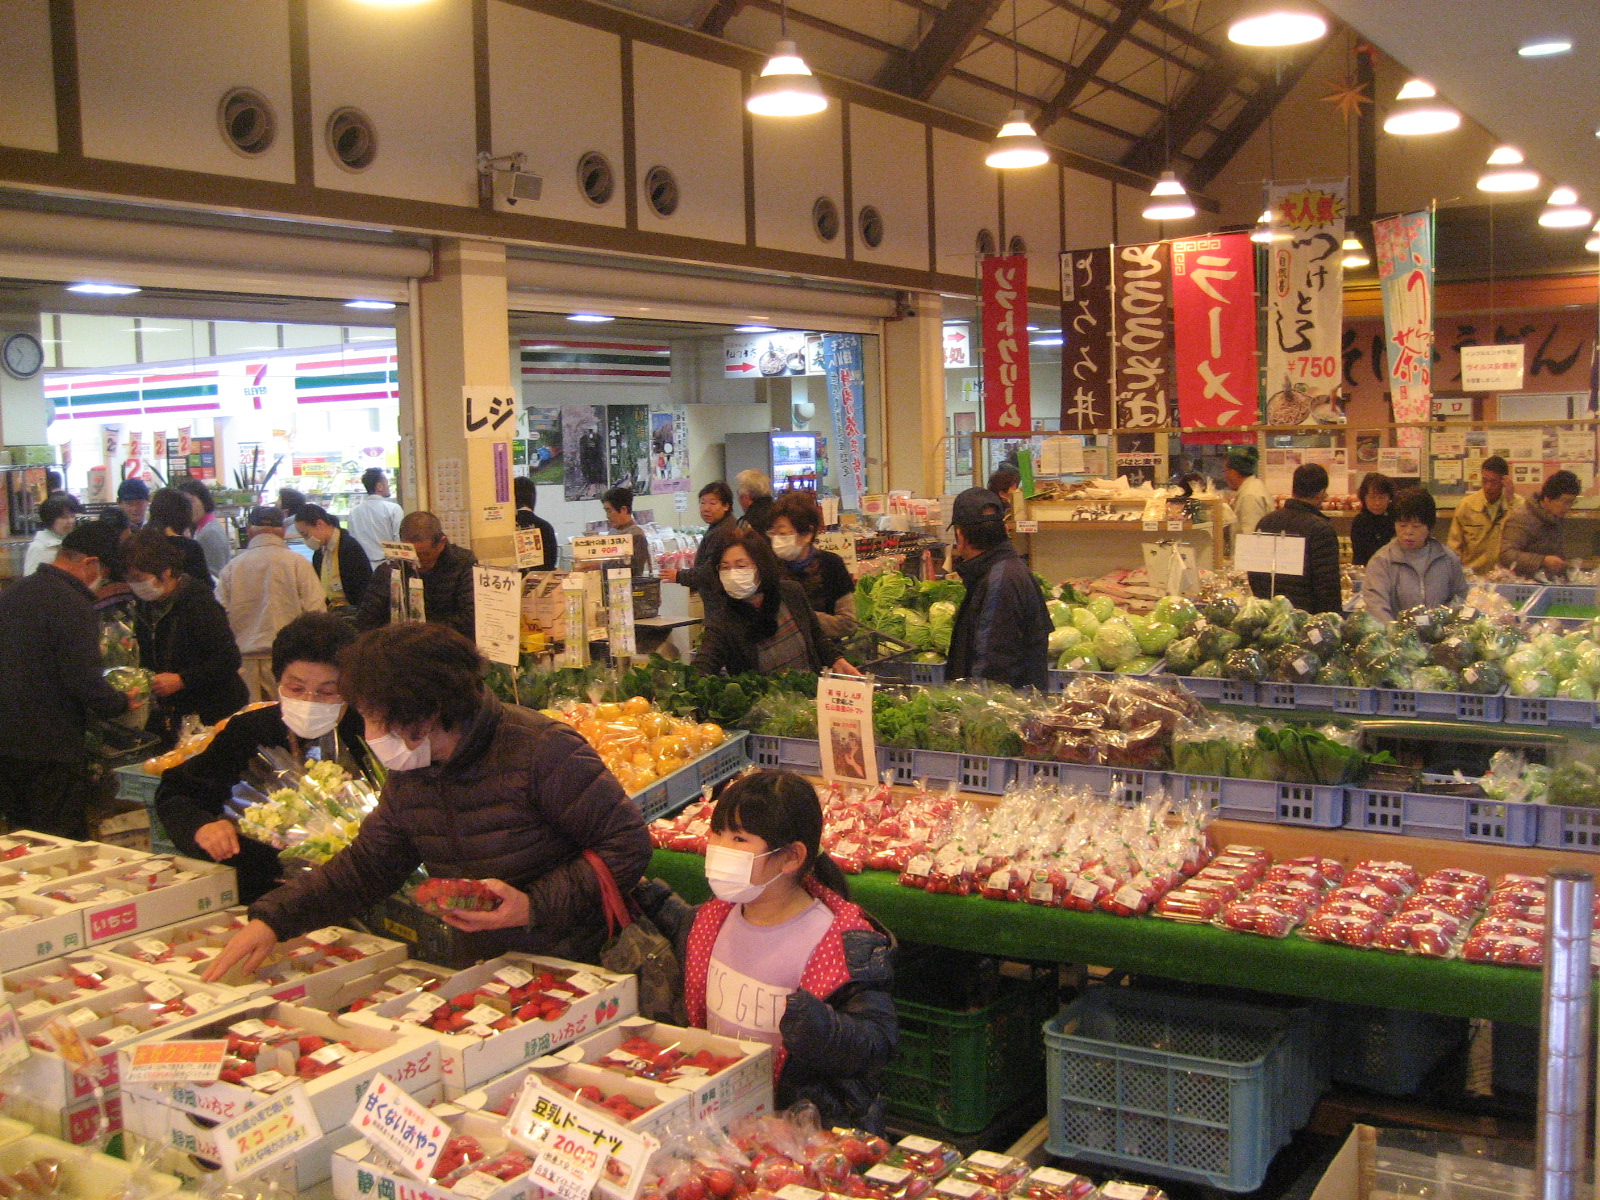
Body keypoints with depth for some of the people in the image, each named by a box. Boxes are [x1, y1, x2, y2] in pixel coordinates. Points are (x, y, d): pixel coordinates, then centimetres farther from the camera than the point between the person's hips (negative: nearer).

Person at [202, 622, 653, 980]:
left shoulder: (541, 749, -16)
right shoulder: (409, 777, 7)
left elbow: (628, 845, -14)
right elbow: (366, 863, 18)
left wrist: (535, 905, -21)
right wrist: (273, 918, 6)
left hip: (577, 970, -6)